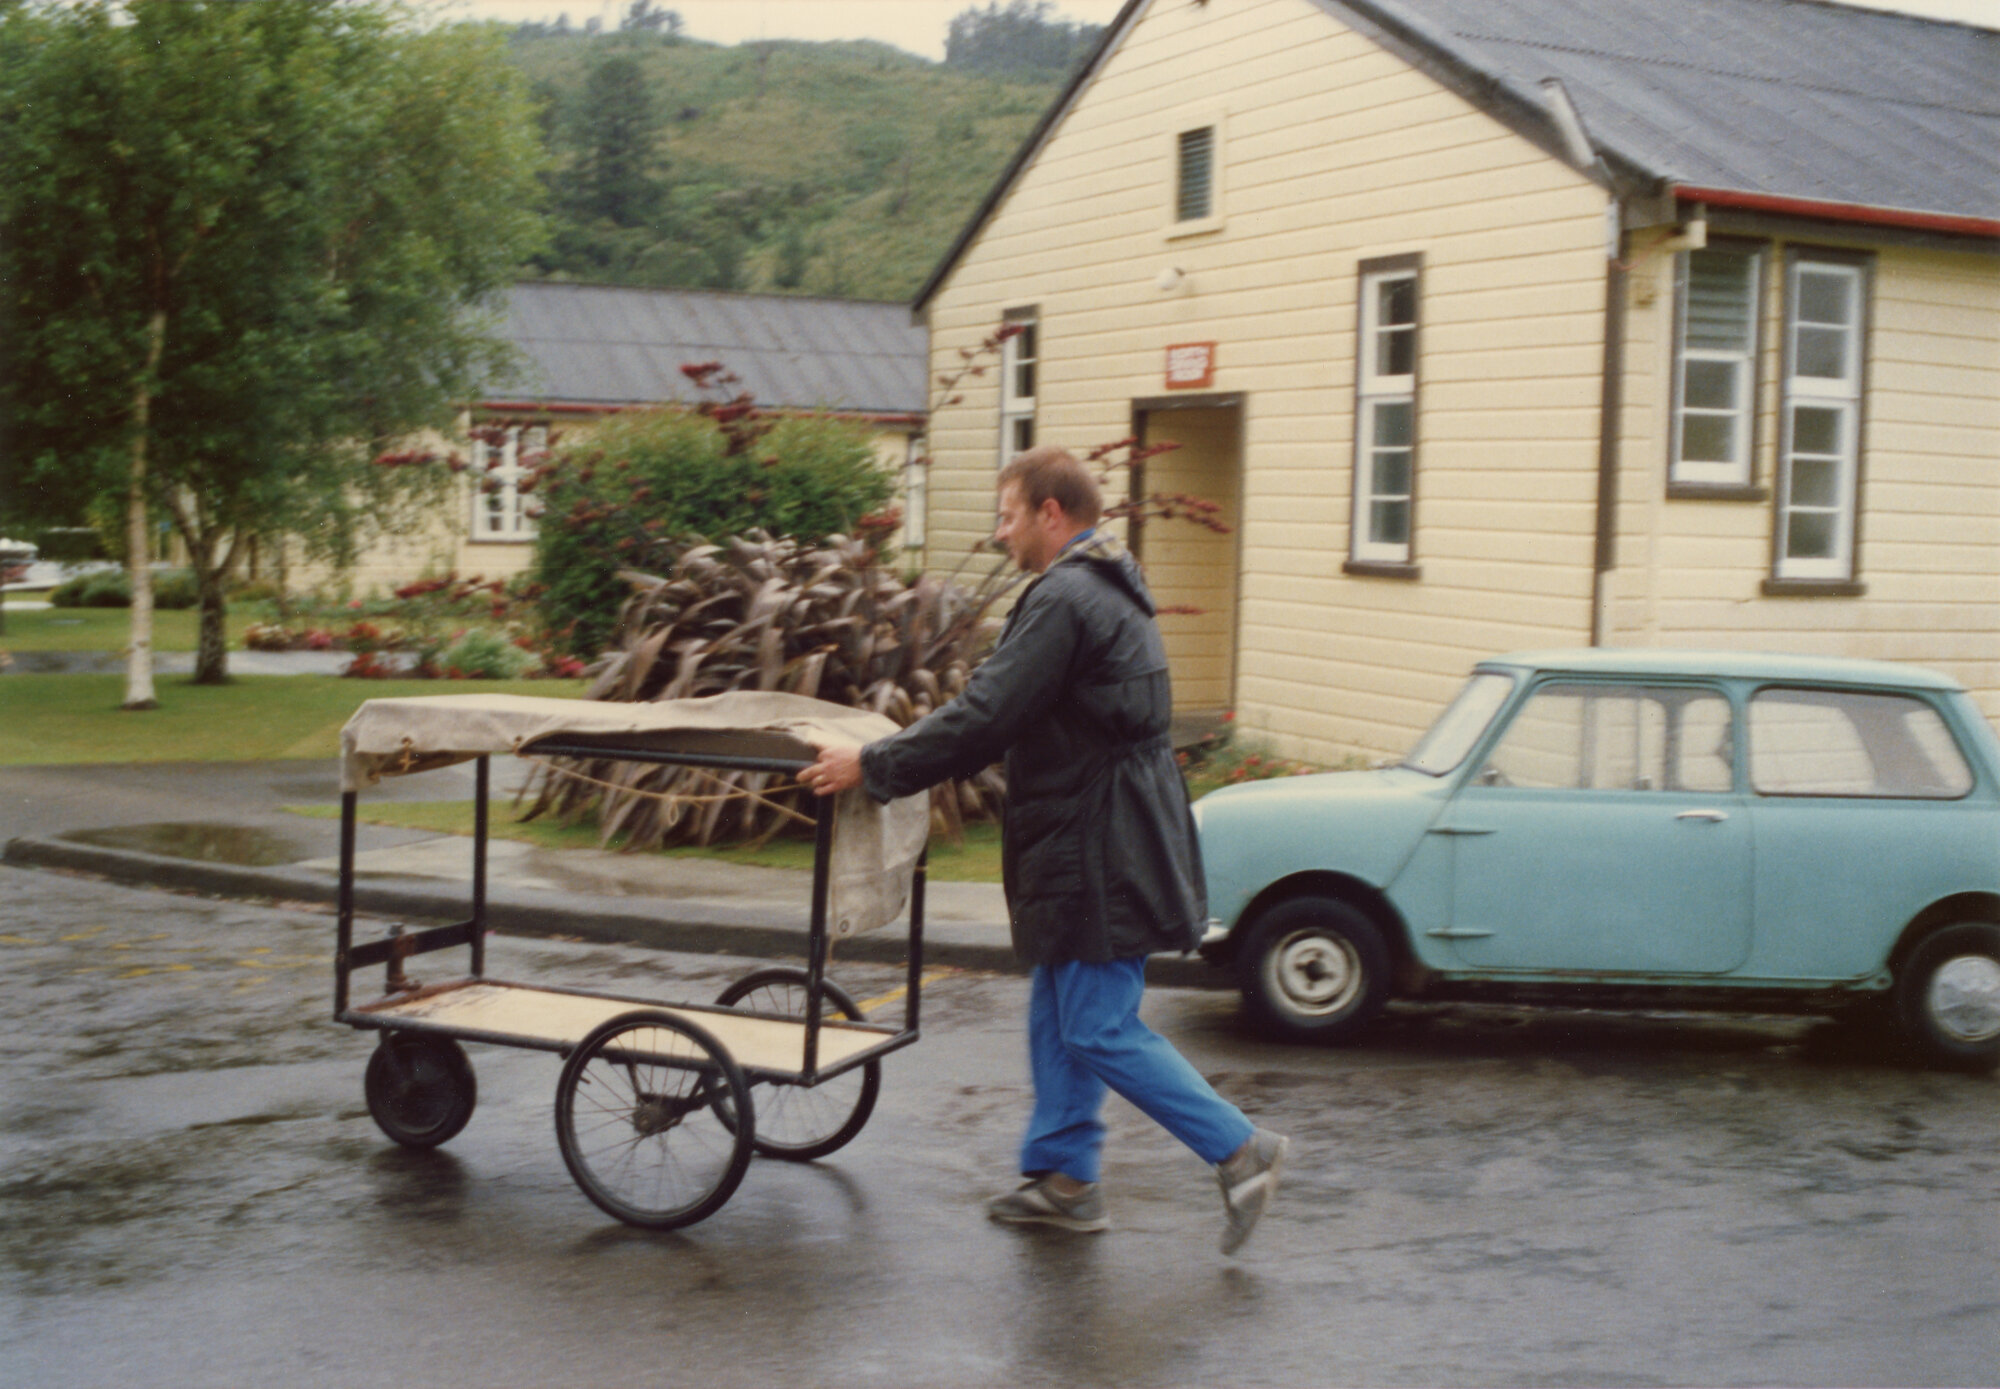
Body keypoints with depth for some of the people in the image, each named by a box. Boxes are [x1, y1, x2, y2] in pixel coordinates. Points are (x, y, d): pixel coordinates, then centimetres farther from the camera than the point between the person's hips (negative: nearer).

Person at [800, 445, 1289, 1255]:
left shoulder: (1064, 600, -18)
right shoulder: (1108, 591, 17)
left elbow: (985, 717, -22)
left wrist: (873, 767, -15)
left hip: (1100, 856, -11)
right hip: (1101, 846, 11)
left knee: (1101, 1031, -5)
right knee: (1059, 1015, 16)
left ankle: (1241, 1151, 0)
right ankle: (1065, 1177, 24)